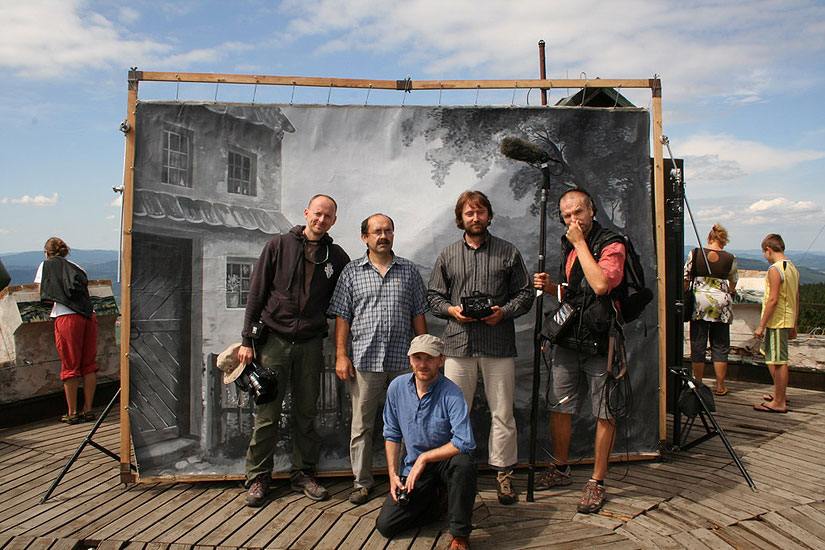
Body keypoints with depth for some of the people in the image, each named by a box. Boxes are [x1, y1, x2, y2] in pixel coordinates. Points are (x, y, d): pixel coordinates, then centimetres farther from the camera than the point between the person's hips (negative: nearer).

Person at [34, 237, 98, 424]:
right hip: (89, 315, 4)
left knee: (70, 366, 3)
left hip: (67, 317, -4)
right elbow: (84, 289, 12)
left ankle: (72, 413, 9)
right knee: (89, 365, 9)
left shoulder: (46, 265, 12)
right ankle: (88, 410, 15)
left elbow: (43, 296, 9)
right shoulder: (77, 267, 21)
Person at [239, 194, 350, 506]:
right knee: (267, 414, 3)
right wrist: (248, 340, -4)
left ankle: (303, 474, 24)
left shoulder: (336, 257, 7)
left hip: (310, 343, 2)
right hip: (274, 340, -2)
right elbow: (256, 293, 0)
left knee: (306, 413, 10)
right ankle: (258, 477, 18)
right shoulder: (279, 245, 1)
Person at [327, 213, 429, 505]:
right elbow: (342, 316, 4)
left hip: (403, 360, 1)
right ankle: (362, 481, 18)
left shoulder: (409, 270, 10)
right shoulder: (351, 272, 6)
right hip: (364, 360, -1)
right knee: (362, 424, 5)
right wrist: (341, 356, -3)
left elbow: (418, 315, 11)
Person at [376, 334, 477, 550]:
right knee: (385, 525, -7)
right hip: (413, 466, 4)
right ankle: (434, 501, 20)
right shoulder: (397, 387, -4)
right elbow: (391, 434, 7)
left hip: (445, 461, -4)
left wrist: (424, 458, -21)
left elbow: (465, 443, -28)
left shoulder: (451, 393, -19)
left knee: (462, 463, -38)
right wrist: (393, 475, -1)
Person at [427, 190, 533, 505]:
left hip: (499, 346, -1)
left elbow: (525, 293, 9)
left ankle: (503, 474, 18)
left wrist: (503, 312, -9)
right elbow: (433, 296, 14)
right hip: (458, 345, 1)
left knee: (502, 414, 4)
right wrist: (451, 310, -6)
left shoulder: (508, 253, 9)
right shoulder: (447, 256, 13)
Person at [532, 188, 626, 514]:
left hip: (600, 342, -6)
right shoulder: (568, 246, 13)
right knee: (558, 407, 11)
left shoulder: (611, 245, -9)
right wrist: (550, 287, 3)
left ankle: (597, 482, 17)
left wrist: (580, 243, -18)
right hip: (568, 339, 7)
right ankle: (560, 469, 29)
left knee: (604, 414, 4)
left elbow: (601, 284, -28)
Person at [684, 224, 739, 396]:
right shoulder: (730, 258, 1)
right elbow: (733, 285, 13)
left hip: (699, 301, 0)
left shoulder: (695, 254, -1)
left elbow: (685, 280, 1)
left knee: (698, 346, 7)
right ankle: (720, 386, 14)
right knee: (720, 346, 9)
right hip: (721, 304, 0)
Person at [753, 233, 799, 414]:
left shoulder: (775, 269, -16)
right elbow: (797, 299, 15)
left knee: (778, 361, -3)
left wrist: (761, 326, -16)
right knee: (771, 357, 21)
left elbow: (773, 300, -20)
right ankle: (780, 393, 30)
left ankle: (779, 403, 3)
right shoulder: (793, 268, 12)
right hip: (787, 321, 9)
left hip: (777, 322, -9)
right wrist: (794, 325, 21)